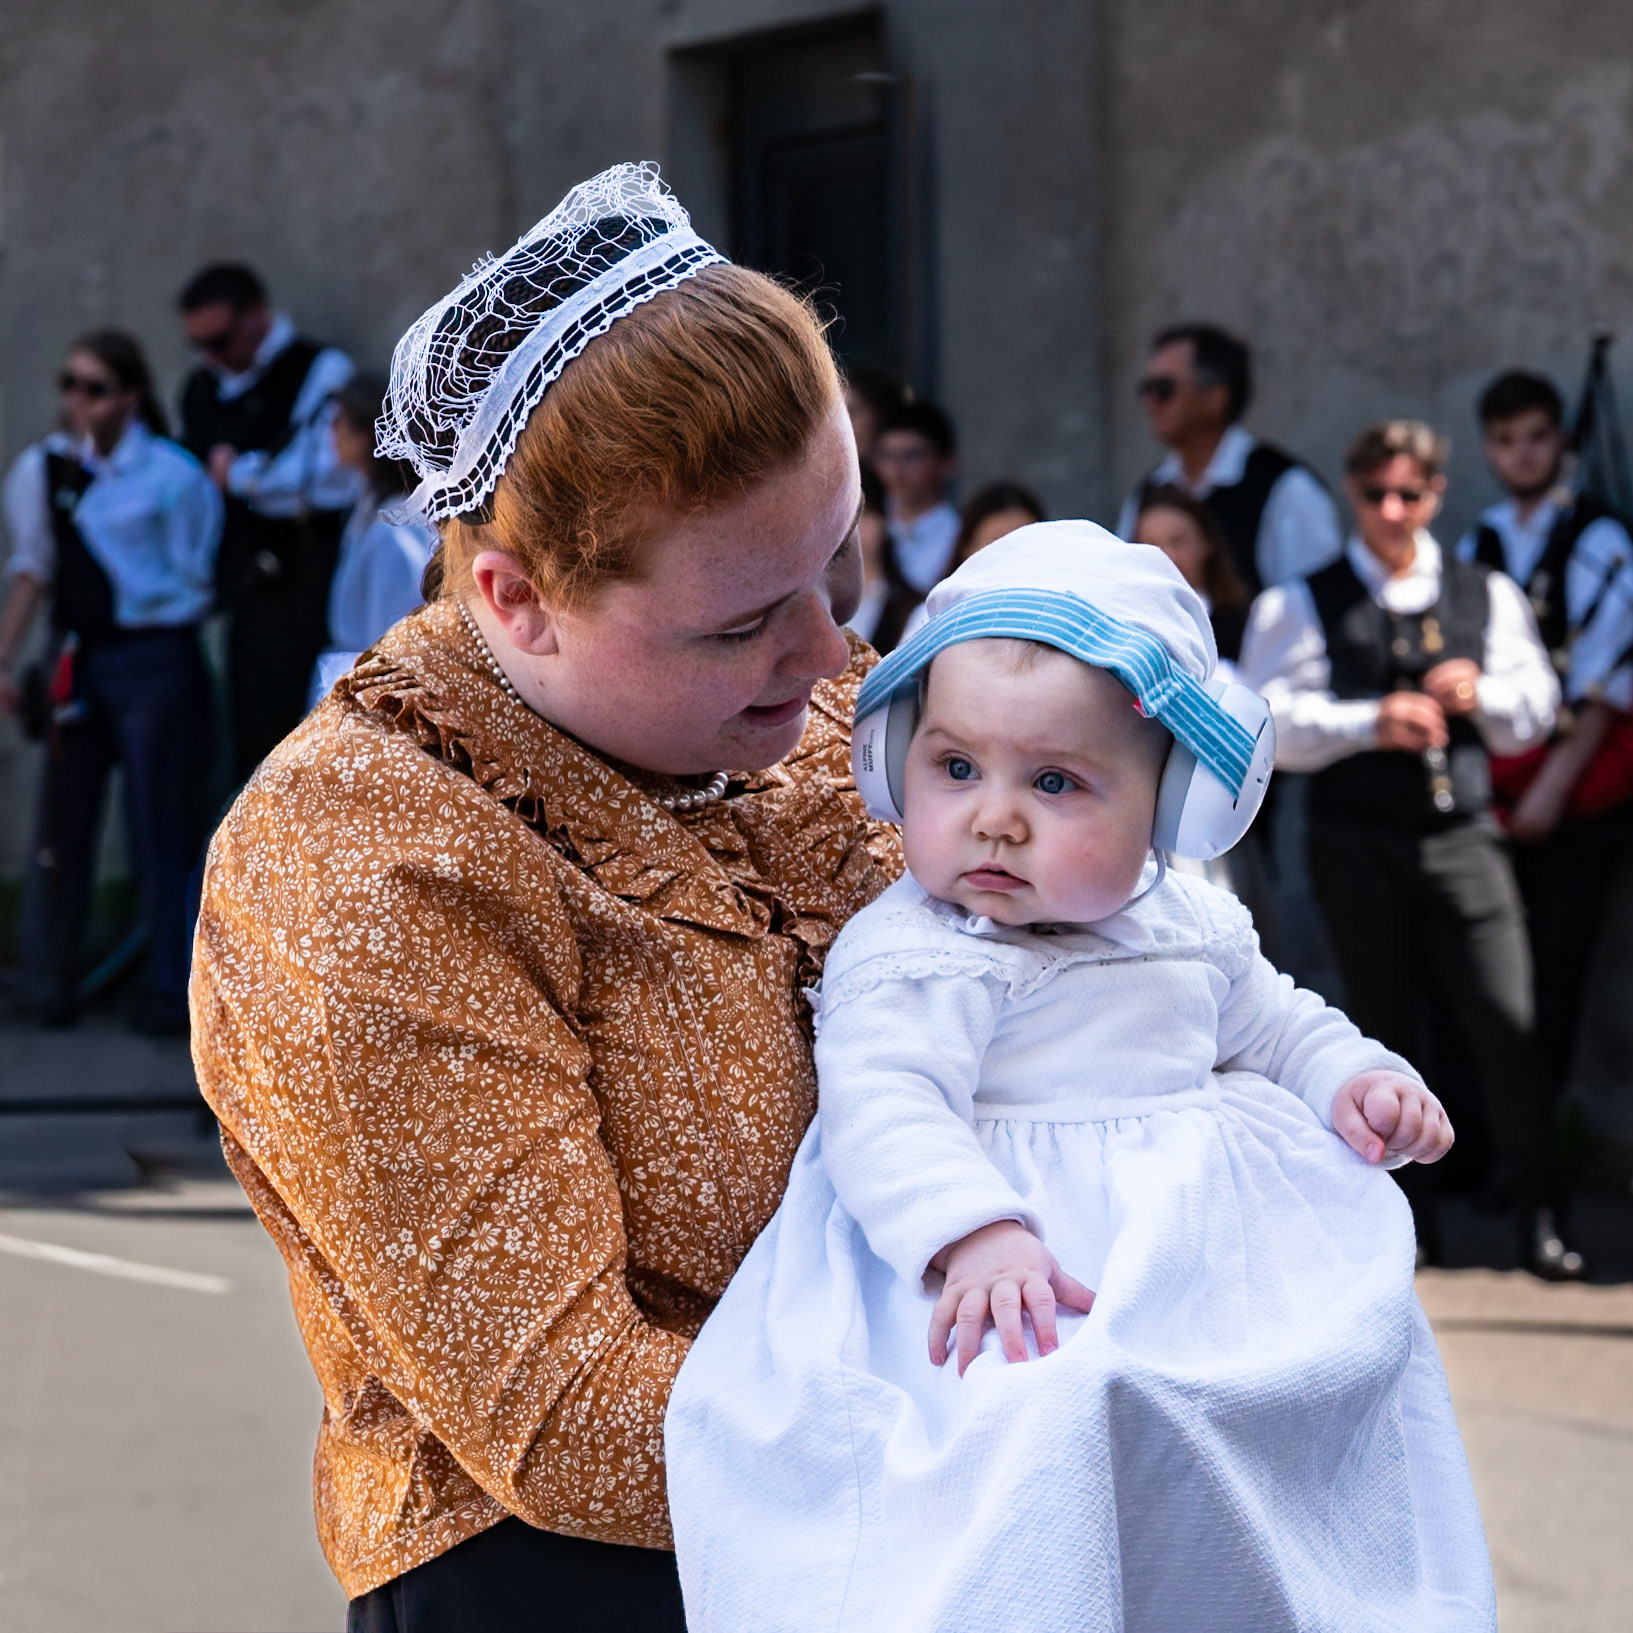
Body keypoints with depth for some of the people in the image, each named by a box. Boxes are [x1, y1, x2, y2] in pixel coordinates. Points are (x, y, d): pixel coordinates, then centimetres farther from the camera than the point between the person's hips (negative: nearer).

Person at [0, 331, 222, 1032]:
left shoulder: (172, 476, -8)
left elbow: (194, 579, 0)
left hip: (154, 660, -4)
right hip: (77, 658, 4)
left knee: (159, 826, -2)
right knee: (63, 818, 7)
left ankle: (169, 987, 6)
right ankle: (59, 979, 18)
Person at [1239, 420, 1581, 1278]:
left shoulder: (1486, 595, 14)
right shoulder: (1301, 606, 3)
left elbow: (1535, 714, 17)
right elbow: (1265, 723, -6)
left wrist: (1482, 694, -5)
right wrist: (1372, 724, -17)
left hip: (1462, 837, 2)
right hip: (1358, 843, -1)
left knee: (1505, 1023, -8)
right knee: (1384, 1032, 4)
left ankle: (1536, 1215, 0)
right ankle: (1407, 1218, 13)